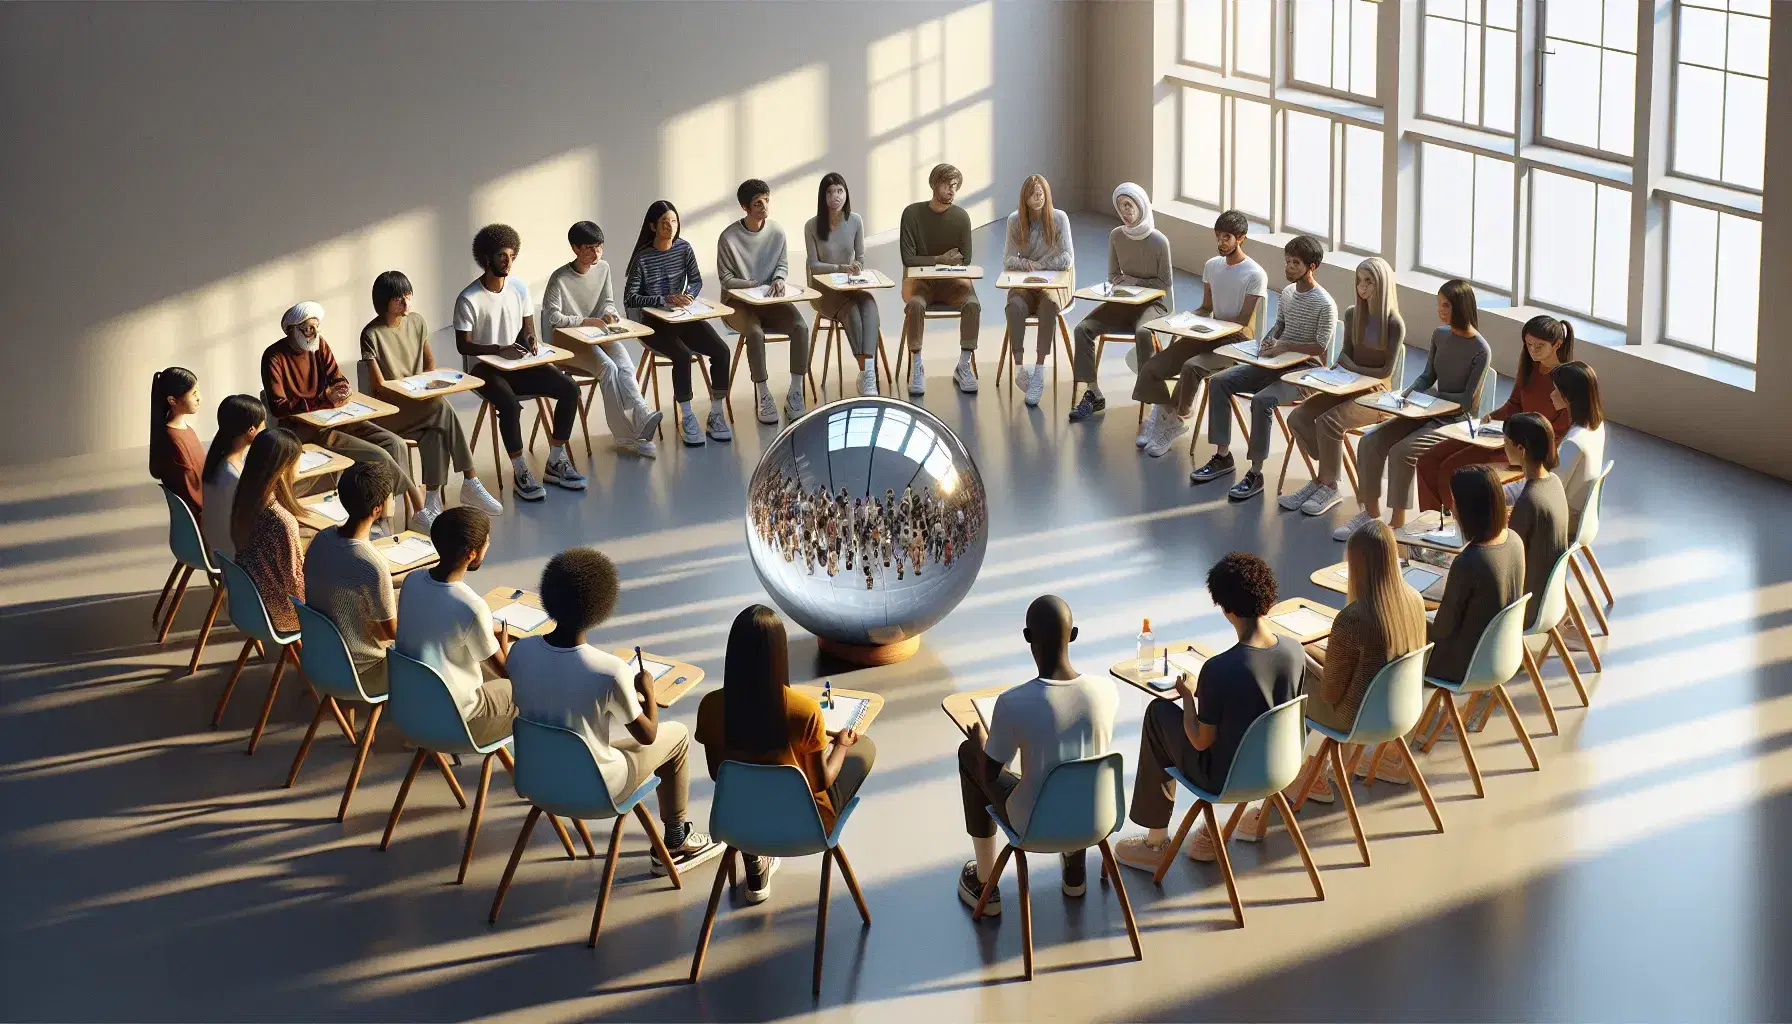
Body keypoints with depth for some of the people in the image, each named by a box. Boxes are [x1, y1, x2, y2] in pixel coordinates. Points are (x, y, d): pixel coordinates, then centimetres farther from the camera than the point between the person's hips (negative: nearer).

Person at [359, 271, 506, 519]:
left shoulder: (417, 322, 5)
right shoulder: (371, 335, -11)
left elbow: (429, 361, 17)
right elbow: (379, 386, -11)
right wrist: (411, 393, -23)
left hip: (420, 400, 5)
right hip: (388, 408, -5)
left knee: (436, 432, -31)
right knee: (442, 408, -32)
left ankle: (432, 503, -30)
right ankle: (470, 482, -30)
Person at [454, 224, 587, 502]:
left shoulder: (519, 288, 2)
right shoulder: (468, 299, -14)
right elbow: (463, 345, -13)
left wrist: (530, 339, -13)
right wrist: (499, 349, -25)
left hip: (517, 363, 6)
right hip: (483, 369, -6)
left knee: (570, 389, -13)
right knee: (510, 404, -36)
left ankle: (555, 463, -3)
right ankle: (521, 473, -20)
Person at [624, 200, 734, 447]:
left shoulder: (684, 248, 1)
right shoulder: (643, 258, -12)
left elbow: (696, 280, 11)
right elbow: (629, 298, -14)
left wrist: (689, 294, -11)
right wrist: (664, 300, -24)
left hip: (684, 318, 5)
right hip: (654, 324, -5)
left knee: (721, 351, -17)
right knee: (682, 355, -32)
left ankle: (716, 415, -7)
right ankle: (687, 419, -19)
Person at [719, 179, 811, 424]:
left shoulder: (777, 232, 0)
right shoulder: (729, 237, -10)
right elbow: (725, 278, -4)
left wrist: (779, 279, -11)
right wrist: (749, 285, -21)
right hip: (738, 302, -4)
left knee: (801, 326, -24)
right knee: (755, 332, -35)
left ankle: (795, 394, -18)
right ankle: (763, 397, -26)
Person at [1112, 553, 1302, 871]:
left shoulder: (1219, 669, -31)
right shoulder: (1294, 651, -13)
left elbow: (1201, 742, -19)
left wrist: (1189, 695, -1)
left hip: (1226, 779, -5)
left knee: (1159, 712, 17)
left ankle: (1156, 841, 28)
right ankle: (1213, 828, 33)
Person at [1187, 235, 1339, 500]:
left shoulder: (1325, 305, -14)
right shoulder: (1287, 292, 10)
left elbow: (1321, 347, -17)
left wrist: (1284, 345, -20)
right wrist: (1269, 341, 1)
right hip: (1277, 365, 8)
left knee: (1262, 400, -34)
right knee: (1219, 382, -7)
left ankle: (1255, 473, -26)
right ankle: (1223, 456, -3)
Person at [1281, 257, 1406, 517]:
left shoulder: (1394, 323, -11)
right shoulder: (1353, 314, 8)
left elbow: (1386, 371, -12)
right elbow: (1345, 355, 8)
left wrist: (1352, 368, -10)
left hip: (1377, 394, -7)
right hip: (1349, 387, 7)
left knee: (1328, 421, -30)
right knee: (1298, 417, -14)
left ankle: (1328, 486, -14)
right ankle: (1322, 478, -5)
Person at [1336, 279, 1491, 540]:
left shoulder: (1480, 350, -15)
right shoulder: (1440, 335, 6)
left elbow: (1468, 400, -15)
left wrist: (1433, 396, -15)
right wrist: (1405, 396, -3)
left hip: (1456, 421, -7)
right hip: (1429, 413, 7)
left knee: (1401, 452, -28)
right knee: (1370, 442, -10)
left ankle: (1397, 525, -16)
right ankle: (1371, 513, 2)